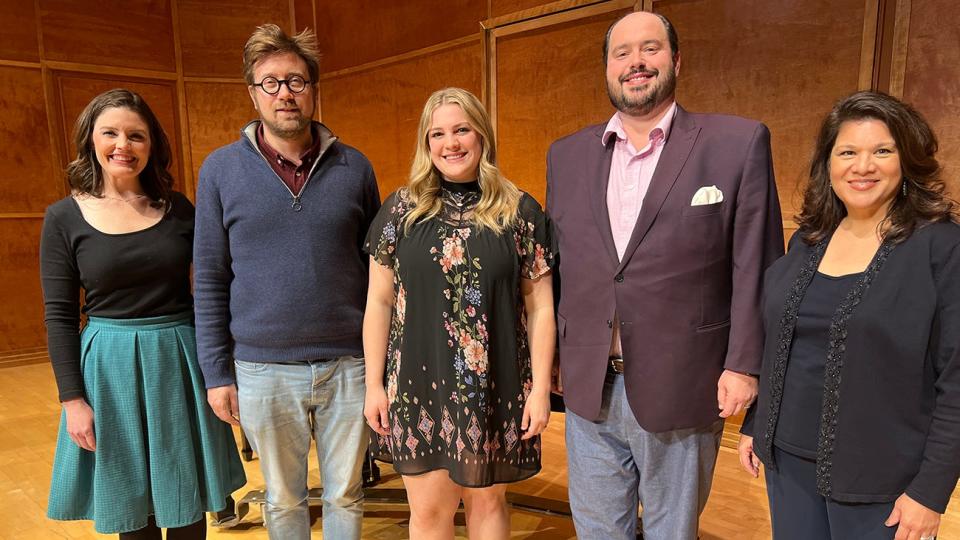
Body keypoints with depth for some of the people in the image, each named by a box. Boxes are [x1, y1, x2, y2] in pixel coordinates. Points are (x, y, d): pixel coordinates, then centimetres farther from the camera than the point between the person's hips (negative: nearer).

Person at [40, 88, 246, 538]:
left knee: (188, 501, 12)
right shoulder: (64, 218, -2)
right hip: (111, 367, -1)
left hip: (181, 360, 1)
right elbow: (59, 317, -2)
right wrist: (72, 399, -6)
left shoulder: (178, 209, 1)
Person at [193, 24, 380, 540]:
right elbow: (210, 279, 2)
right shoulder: (221, 169, -1)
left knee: (345, 497, 16)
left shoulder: (354, 167, 0)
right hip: (264, 370, 0)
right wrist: (216, 372, 0)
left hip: (348, 365, 1)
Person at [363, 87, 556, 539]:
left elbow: (540, 307, 0)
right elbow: (379, 302, 3)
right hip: (419, 386, 1)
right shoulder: (401, 210, 1)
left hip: (494, 388, 0)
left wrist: (540, 387, -3)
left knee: (487, 500, 17)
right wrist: (374, 383, 1)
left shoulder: (520, 211, -2)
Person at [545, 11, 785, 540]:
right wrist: (553, 356, 8)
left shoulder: (738, 143, -5)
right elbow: (553, 266, 9)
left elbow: (756, 267, -6)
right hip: (588, 389, 3)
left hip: (681, 391, -3)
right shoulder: (567, 154, 5)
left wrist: (743, 364, -9)